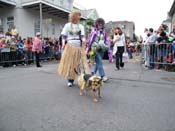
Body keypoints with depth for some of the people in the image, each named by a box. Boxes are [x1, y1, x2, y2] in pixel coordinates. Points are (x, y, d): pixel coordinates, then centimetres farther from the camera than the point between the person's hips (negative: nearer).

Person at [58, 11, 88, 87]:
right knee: (69, 63, 0)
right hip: (70, 46, -1)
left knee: (78, 63, -2)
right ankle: (70, 80, 11)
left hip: (79, 47, 1)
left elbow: (82, 35, 0)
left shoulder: (81, 26, 10)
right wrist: (63, 43, -9)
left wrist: (83, 40, -21)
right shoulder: (67, 25, 8)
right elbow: (64, 36, 7)